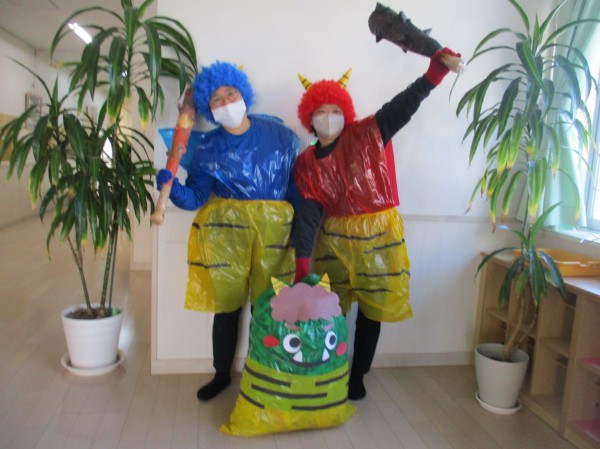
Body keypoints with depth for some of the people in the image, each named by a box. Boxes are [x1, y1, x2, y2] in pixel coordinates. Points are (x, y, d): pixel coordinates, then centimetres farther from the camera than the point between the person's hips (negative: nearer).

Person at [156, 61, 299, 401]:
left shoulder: (277, 133, 2)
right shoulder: (206, 149, 3)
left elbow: (295, 182, 5)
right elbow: (196, 197, -2)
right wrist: (171, 187, -22)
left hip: (274, 231, 0)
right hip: (225, 230, 1)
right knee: (227, 305, 6)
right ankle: (222, 374, 27)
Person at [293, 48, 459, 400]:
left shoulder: (367, 135, -4)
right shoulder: (306, 162, 1)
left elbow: (401, 108, -19)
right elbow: (308, 212, -7)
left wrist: (432, 77, -36)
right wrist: (302, 258, -17)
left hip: (379, 235, -1)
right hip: (334, 239, 1)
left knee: (373, 308, 8)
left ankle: (358, 375, 26)